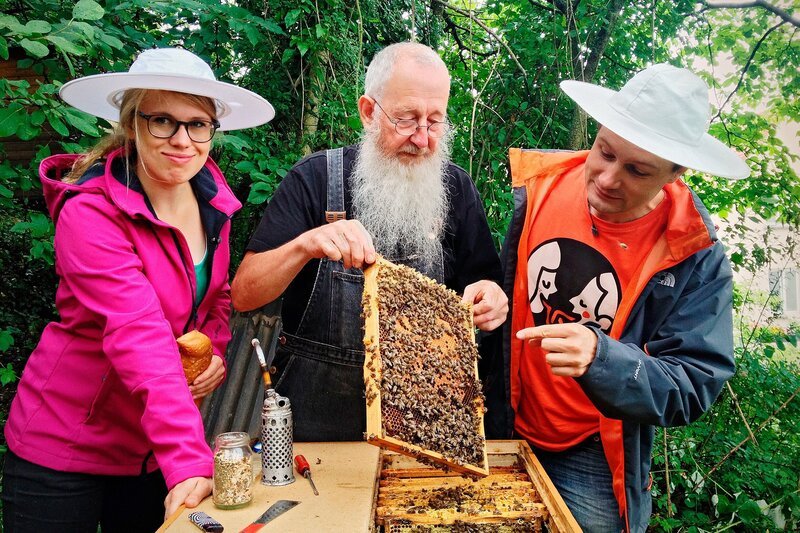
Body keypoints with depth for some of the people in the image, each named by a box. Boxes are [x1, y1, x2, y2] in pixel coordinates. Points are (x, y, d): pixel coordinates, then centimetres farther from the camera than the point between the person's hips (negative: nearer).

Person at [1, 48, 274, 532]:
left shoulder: (212, 200, -4)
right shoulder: (89, 214, -22)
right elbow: (140, 338, -33)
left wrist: (218, 350, -9)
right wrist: (190, 460, -39)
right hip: (64, 450, -5)